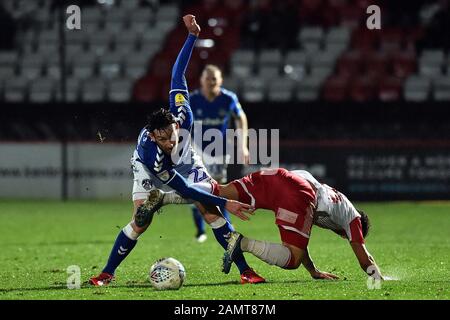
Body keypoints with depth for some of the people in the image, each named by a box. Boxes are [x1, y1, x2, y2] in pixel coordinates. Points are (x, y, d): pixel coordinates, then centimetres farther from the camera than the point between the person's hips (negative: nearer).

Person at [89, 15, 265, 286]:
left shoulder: (182, 117, -37)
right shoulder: (150, 154, -44)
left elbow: (178, 75, -25)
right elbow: (184, 189, -38)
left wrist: (193, 35, -28)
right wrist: (225, 204, -40)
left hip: (186, 165, 3)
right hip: (150, 172, -3)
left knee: (212, 213, -10)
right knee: (140, 222, -16)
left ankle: (245, 270, -7)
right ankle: (107, 273, 2)